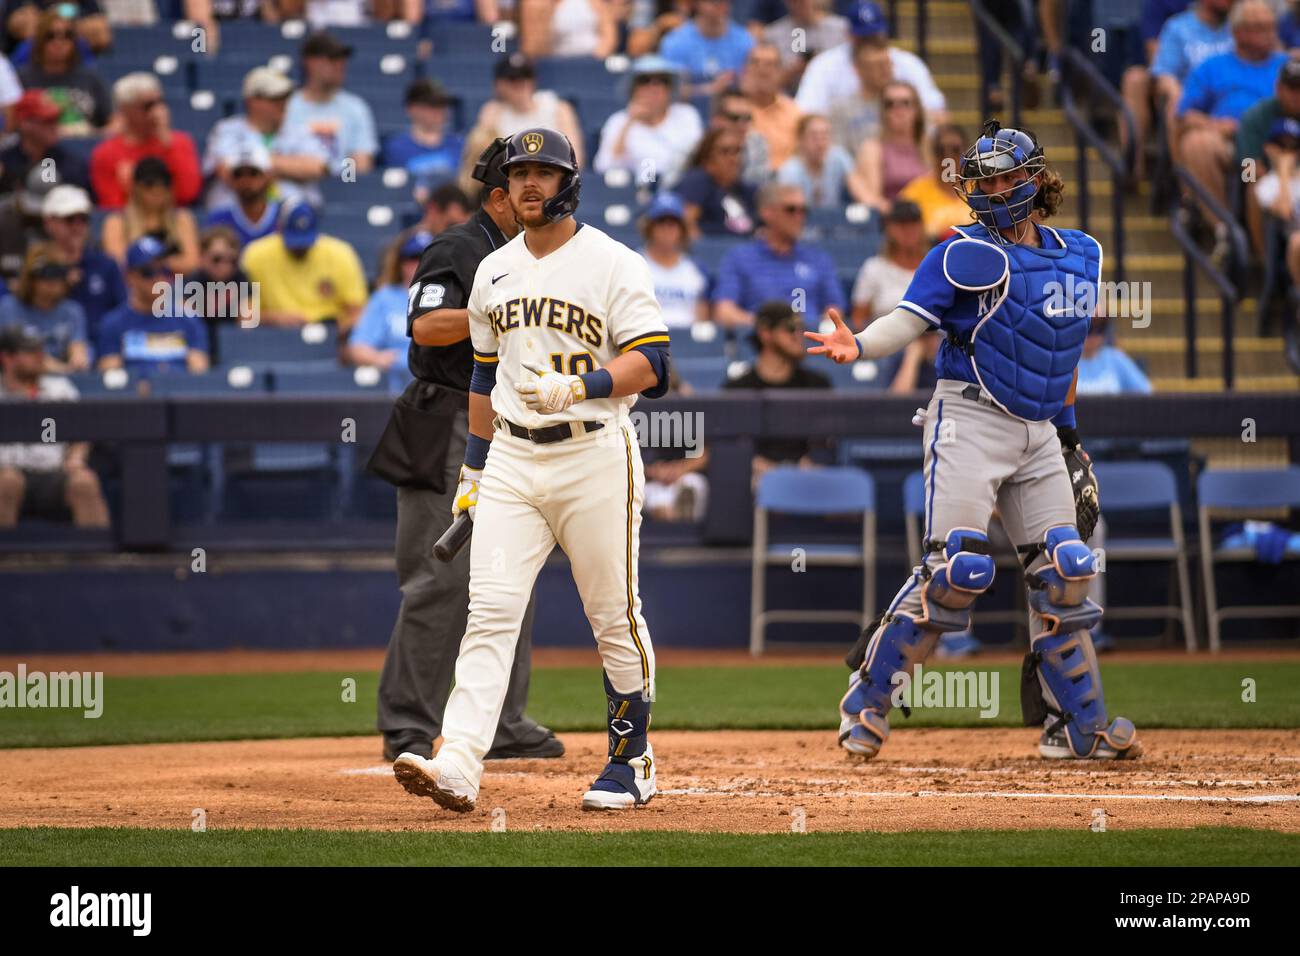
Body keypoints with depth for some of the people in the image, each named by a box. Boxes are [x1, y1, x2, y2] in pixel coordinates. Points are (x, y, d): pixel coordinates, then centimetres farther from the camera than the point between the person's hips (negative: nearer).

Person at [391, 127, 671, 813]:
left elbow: (649, 363, -12)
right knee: (489, 610, -8)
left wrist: (579, 386, -26)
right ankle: (458, 766, -19)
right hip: (511, 460, 4)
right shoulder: (493, 272, 14)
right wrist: (474, 466, 20)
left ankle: (632, 760, 17)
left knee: (614, 617, 2)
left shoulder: (612, 263, -4)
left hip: (594, 455, -4)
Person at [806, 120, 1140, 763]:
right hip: (970, 421, -6)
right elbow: (909, 318, -18)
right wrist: (859, 346, -37)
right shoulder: (968, 255, -7)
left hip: (1040, 431, 6)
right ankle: (867, 698, -4)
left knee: (1065, 570, 2)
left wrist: (1067, 429, 21)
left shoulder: (1080, 255, 12)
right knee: (958, 569, -15)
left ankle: (1077, 727, 11)